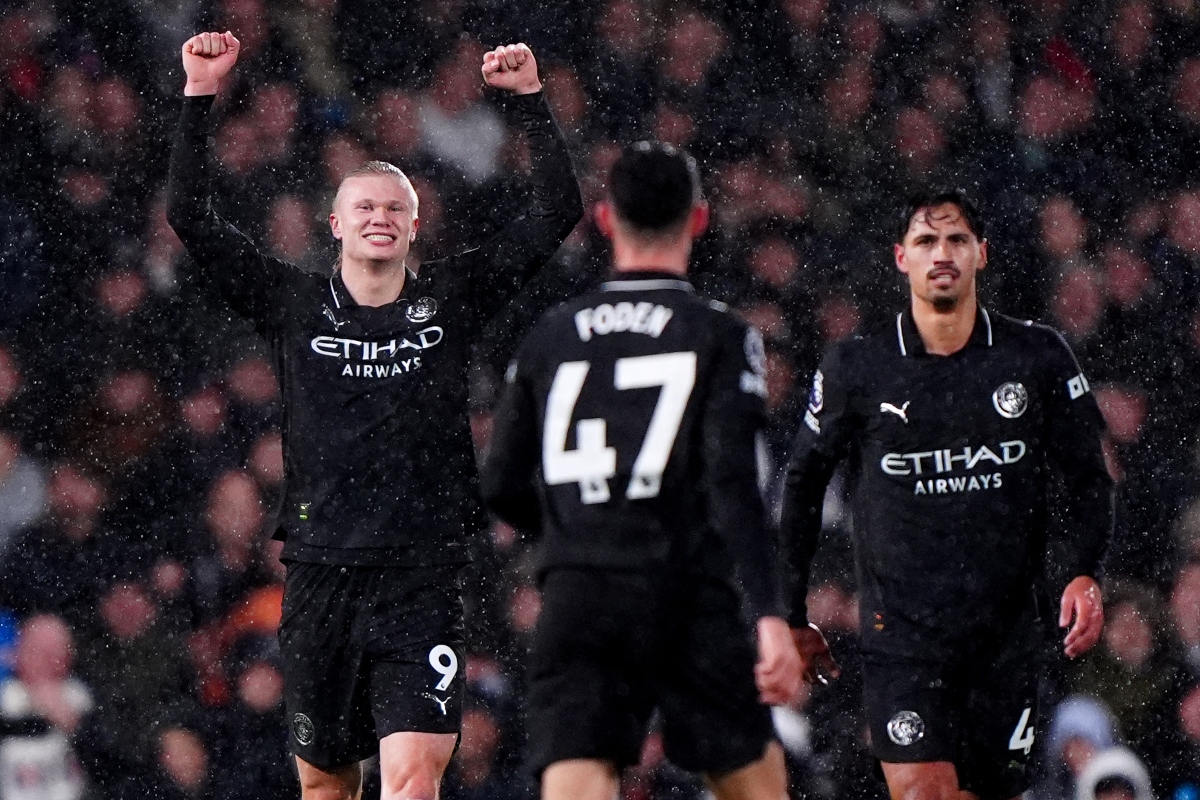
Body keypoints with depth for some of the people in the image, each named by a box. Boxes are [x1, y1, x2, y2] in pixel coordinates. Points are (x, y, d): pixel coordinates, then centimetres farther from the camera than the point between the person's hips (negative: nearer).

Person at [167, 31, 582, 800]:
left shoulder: (452, 300, 5)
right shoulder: (296, 305, 6)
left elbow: (557, 212, 3)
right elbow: (192, 217, 2)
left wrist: (532, 100, -5)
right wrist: (201, 96, -4)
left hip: (424, 578, -2)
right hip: (321, 571, 2)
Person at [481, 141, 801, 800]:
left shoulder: (549, 337, 12)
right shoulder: (719, 335, 1)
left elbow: (501, 486, 14)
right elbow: (732, 482, -11)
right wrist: (769, 616, -15)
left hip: (574, 599, 2)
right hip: (688, 599, -2)